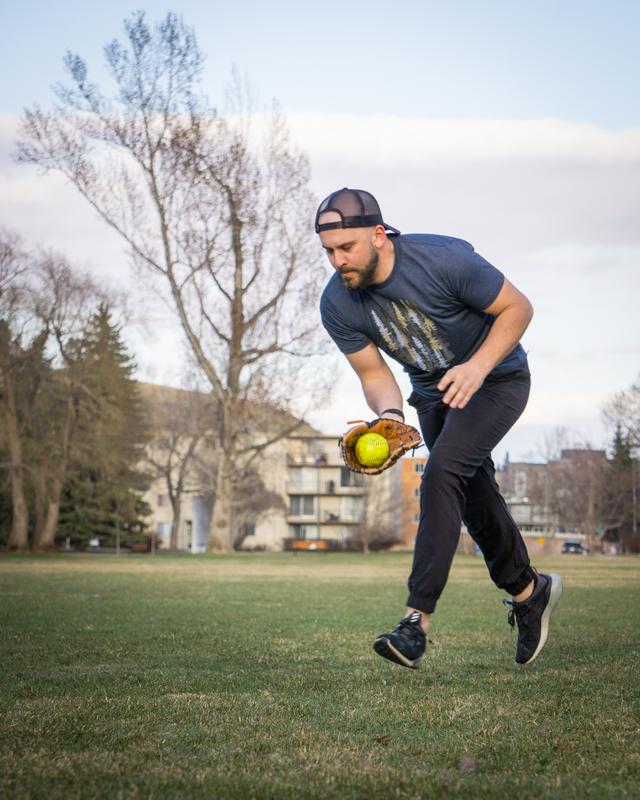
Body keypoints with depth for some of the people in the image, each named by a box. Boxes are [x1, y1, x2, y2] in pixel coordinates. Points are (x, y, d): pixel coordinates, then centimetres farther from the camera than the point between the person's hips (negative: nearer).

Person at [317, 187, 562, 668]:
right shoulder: (337, 305, -16)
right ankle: (528, 590, 40)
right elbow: (374, 374, -7)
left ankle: (418, 620, -28)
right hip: (433, 393, 6)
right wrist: (390, 416, -28)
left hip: (498, 379, -6)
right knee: (474, 500, 14)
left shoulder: (445, 259, -30)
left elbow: (518, 308, -19)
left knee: (441, 474, -25)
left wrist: (478, 366, -32)